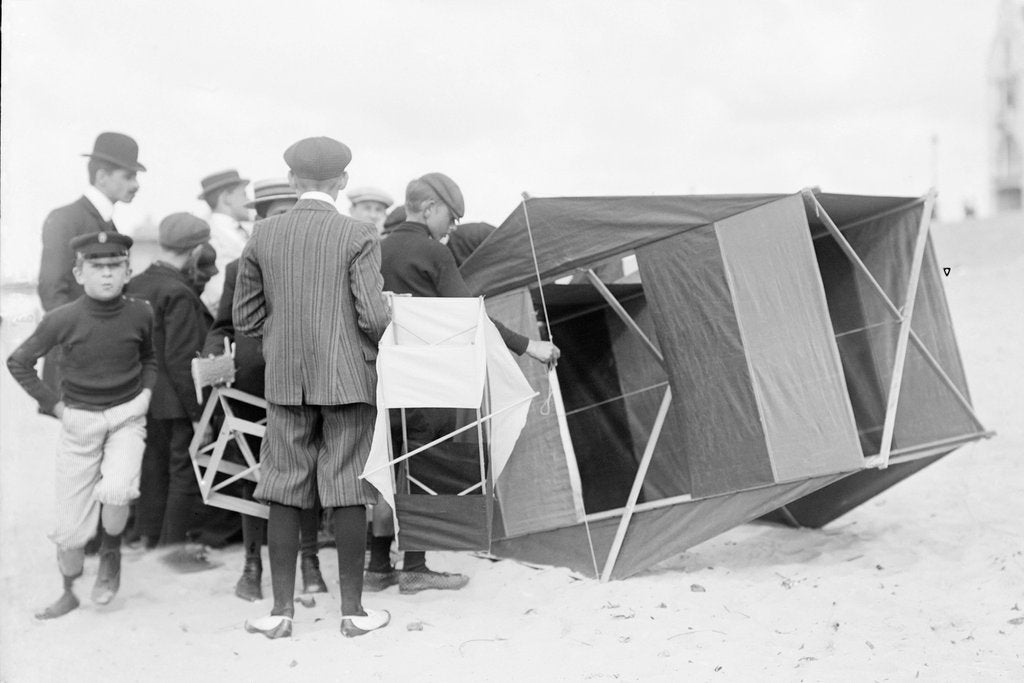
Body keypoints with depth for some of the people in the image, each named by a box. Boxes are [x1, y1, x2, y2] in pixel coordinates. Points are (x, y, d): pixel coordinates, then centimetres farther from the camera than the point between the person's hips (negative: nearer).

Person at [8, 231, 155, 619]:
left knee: (117, 489, -27)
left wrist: (146, 391, -1)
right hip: (80, 421, 0)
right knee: (72, 522, 5)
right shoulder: (63, 320, -13)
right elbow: (18, 363, 0)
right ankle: (69, 593, 29)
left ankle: (111, 553, 4)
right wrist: (54, 405, -4)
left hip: (127, 416, 0)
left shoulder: (139, 314, -7)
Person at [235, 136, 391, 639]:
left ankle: (281, 611, 13)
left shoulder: (263, 236, 3)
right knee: (347, 490, 3)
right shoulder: (358, 236, -7)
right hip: (347, 377, -3)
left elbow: (246, 318, 7)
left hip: (284, 381, 3)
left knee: (283, 491, 8)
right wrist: (377, 348, 9)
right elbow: (373, 317, -13)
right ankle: (353, 610, 11)